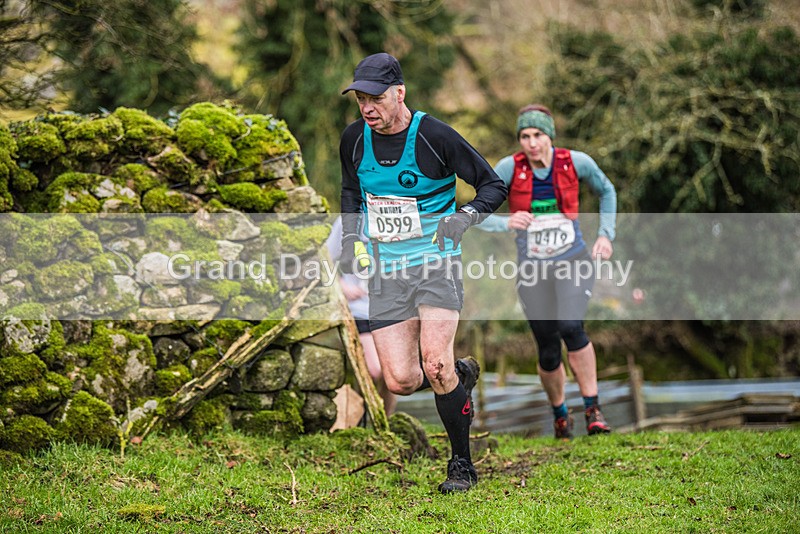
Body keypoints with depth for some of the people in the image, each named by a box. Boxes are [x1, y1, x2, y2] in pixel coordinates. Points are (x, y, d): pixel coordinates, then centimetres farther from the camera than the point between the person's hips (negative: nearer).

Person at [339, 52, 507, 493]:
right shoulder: (354, 139, 3)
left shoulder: (434, 136, -11)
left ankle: (462, 464, -1)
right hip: (385, 271, 4)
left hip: (436, 263, -4)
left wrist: (465, 217, -20)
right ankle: (460, 375, 28)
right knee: (400, 381, -6)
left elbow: (494, 185, -3)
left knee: (434, 365, -20)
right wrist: (350, 238, 11)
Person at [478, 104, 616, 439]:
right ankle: (560, 415, 32)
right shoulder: (509, 168, -12)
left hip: (574, 260, -1)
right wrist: (506, 222, -32)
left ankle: (593, 410, -16)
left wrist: (606, 234, 2)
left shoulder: (576, 162, -8)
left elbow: (606, 191, 12)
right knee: (548, 353, 4)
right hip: (533, 269, 1)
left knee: (571, 327, -27)